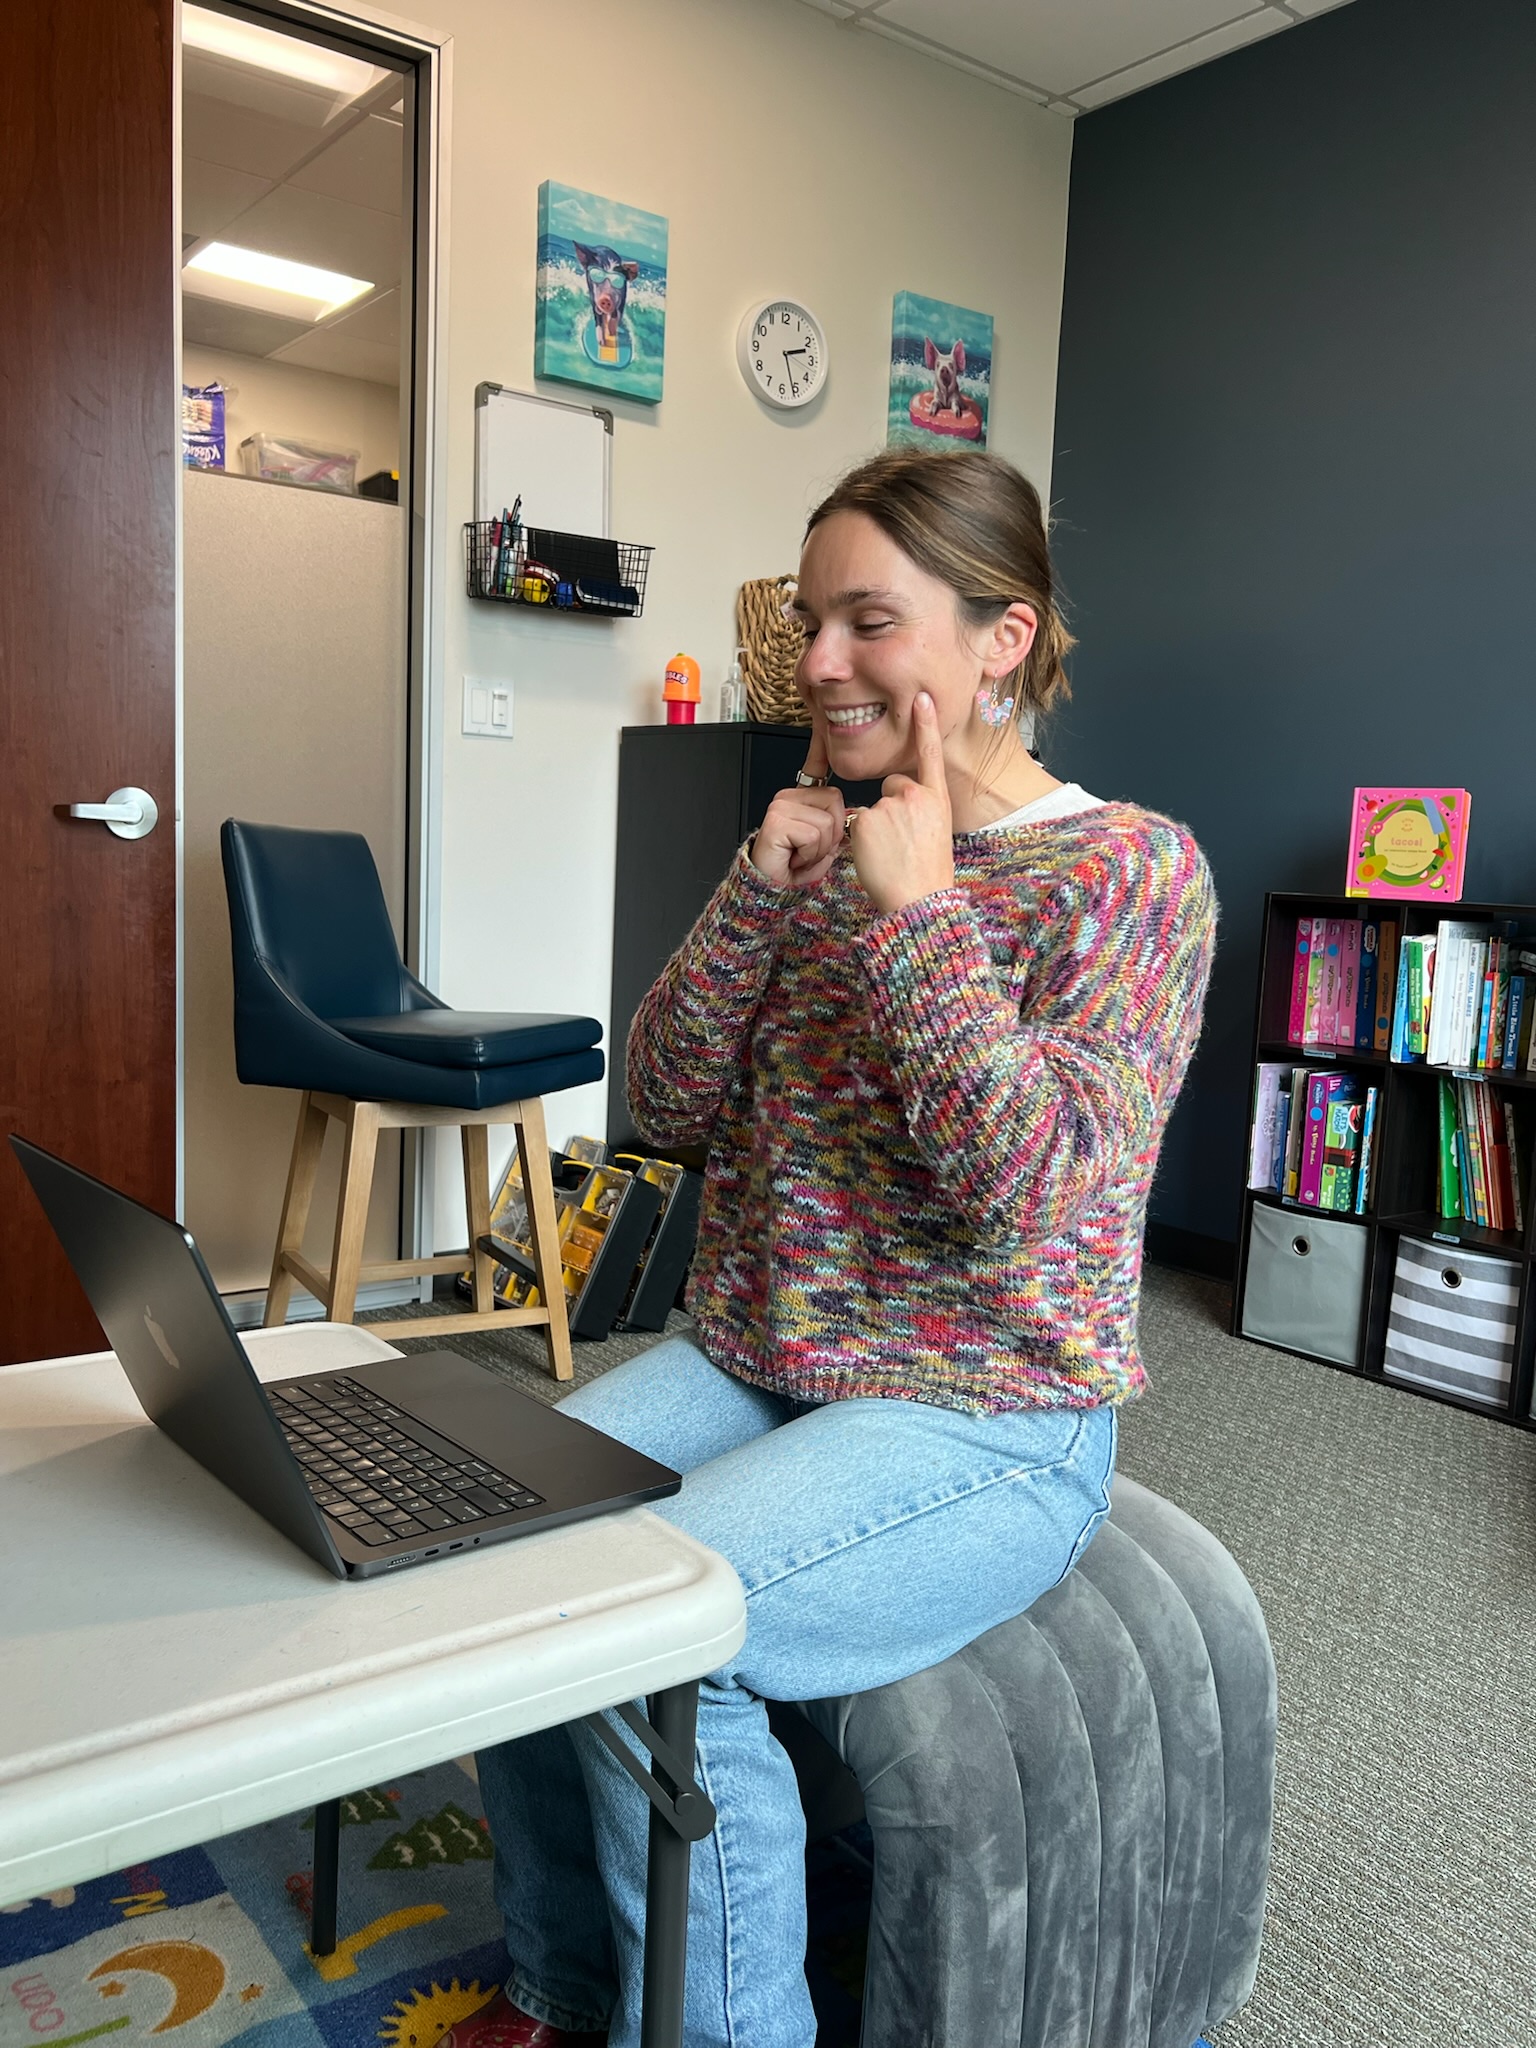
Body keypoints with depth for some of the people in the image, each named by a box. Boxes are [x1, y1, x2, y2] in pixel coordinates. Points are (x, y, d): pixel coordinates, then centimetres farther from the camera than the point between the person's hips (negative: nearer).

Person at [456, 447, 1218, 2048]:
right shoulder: (827, 845, 9)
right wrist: (758, 893, -7)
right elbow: (668, 1107, 5)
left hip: (983, 1420, -6)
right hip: (747, 1364, 7)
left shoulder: (1133, 871, -9)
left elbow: (1030, 1193, -21)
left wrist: (918, 914, -20)